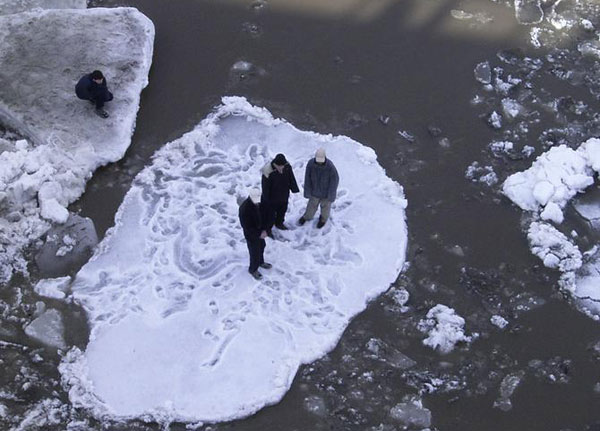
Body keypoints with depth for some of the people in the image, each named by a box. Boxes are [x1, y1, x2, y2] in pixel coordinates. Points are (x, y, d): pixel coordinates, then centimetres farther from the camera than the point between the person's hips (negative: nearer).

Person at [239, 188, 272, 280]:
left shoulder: (259, 203, -13)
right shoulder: (244, 209, -35)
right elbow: (246, 227, -28)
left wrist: (264, 230, -11)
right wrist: (259, 234, -24)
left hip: (260, 232, 7)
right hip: (251, 235, -7)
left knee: (261, 246, 28)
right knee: (255, 253, 10)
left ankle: (260, 262, 56)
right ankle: (253, 270, 36)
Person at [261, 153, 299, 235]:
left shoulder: (287, 167, -18)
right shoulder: (268, 171, -33)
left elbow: (291, 179, 1)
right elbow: (265, 187, -22)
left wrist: (294, 189, 8)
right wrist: (266, 199, -16)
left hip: (284, 196, 5)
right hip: (272, 198, -5)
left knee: (282, 210, 27)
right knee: (270, 214, 12)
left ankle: (279, 223, 54)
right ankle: (267, 228, 36)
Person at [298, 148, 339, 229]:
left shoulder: (330, 167, -33)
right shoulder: (310, 164, -26)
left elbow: (335, 180, -18)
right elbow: (307, 179, -13)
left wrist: (331, 196, -12)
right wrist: (307, 192, -7)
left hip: (326, 192, -2)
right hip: (315, 191, 2)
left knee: (325, 206, 22)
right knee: (312, 205, 22)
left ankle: (323, 219, 52)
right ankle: (307, 216, 52)